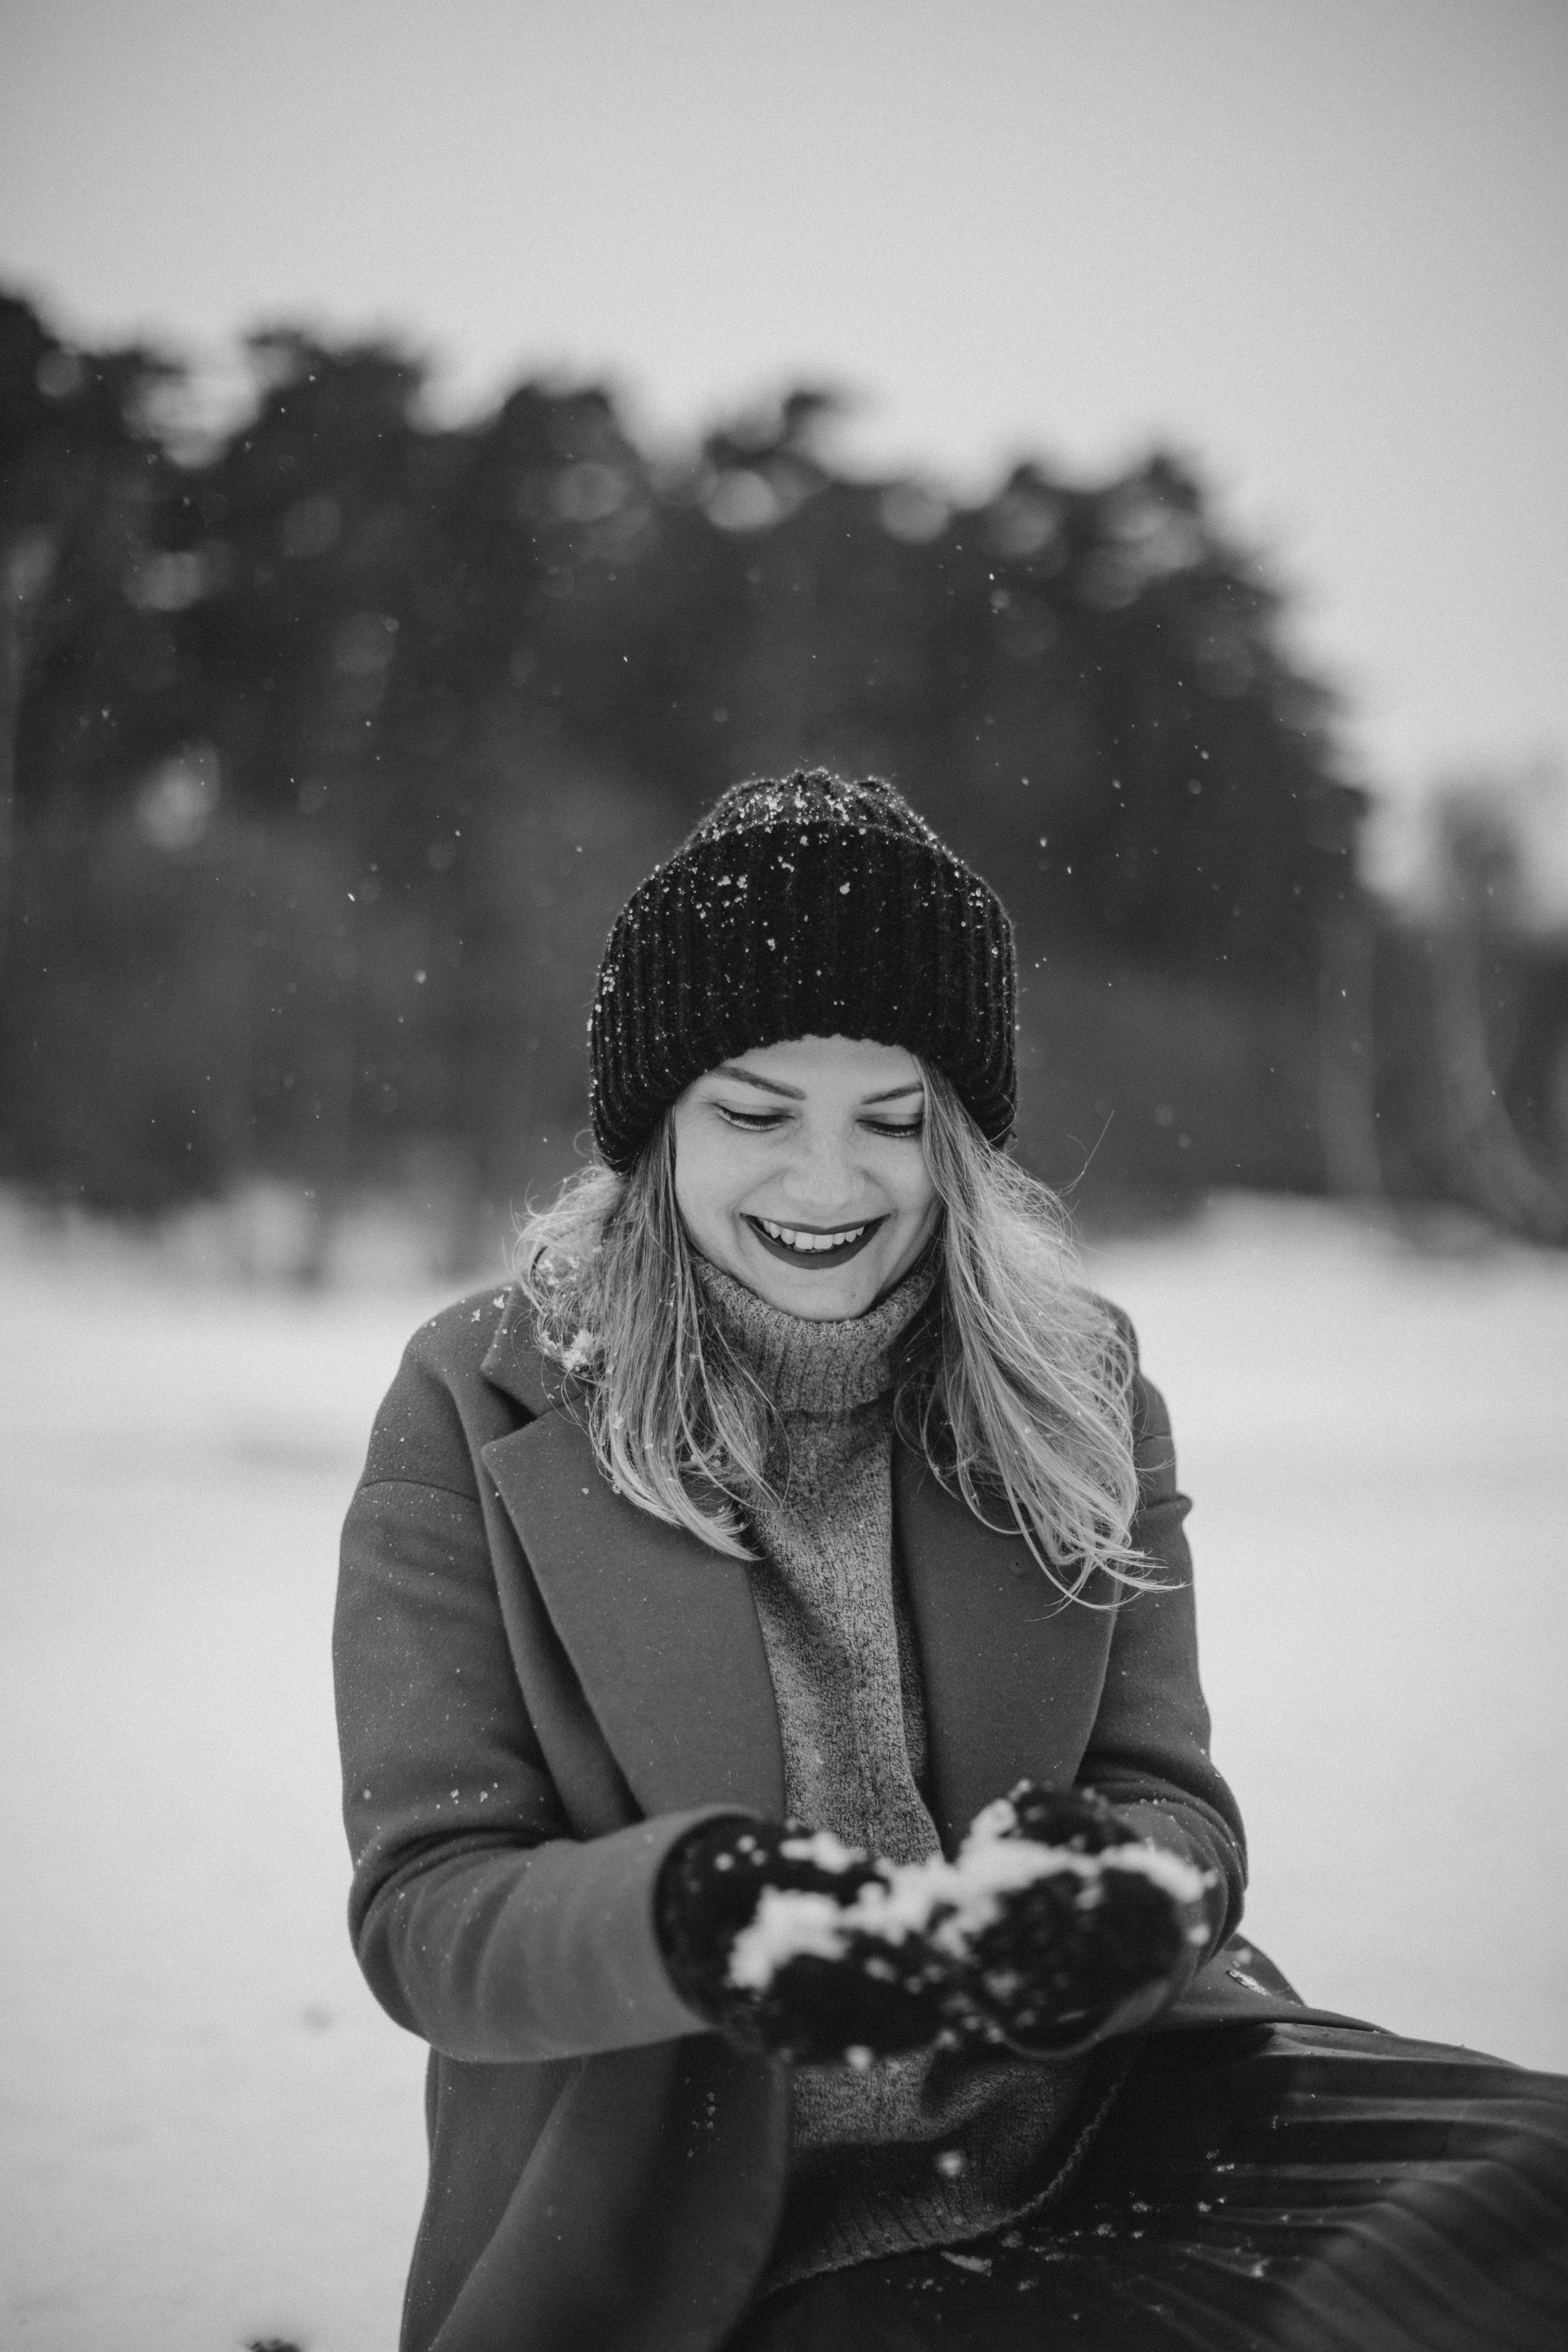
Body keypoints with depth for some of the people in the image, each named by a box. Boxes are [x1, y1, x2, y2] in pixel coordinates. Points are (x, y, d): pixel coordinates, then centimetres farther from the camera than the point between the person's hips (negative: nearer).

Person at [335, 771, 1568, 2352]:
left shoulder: (1077, 1390, 6)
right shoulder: (482, 1409, -3)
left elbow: (1172, 1804, 4)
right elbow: (422, 1909, -6)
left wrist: (1102, 1890, -21)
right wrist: (691, 1912, -27)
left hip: (1105, 2145, 4)